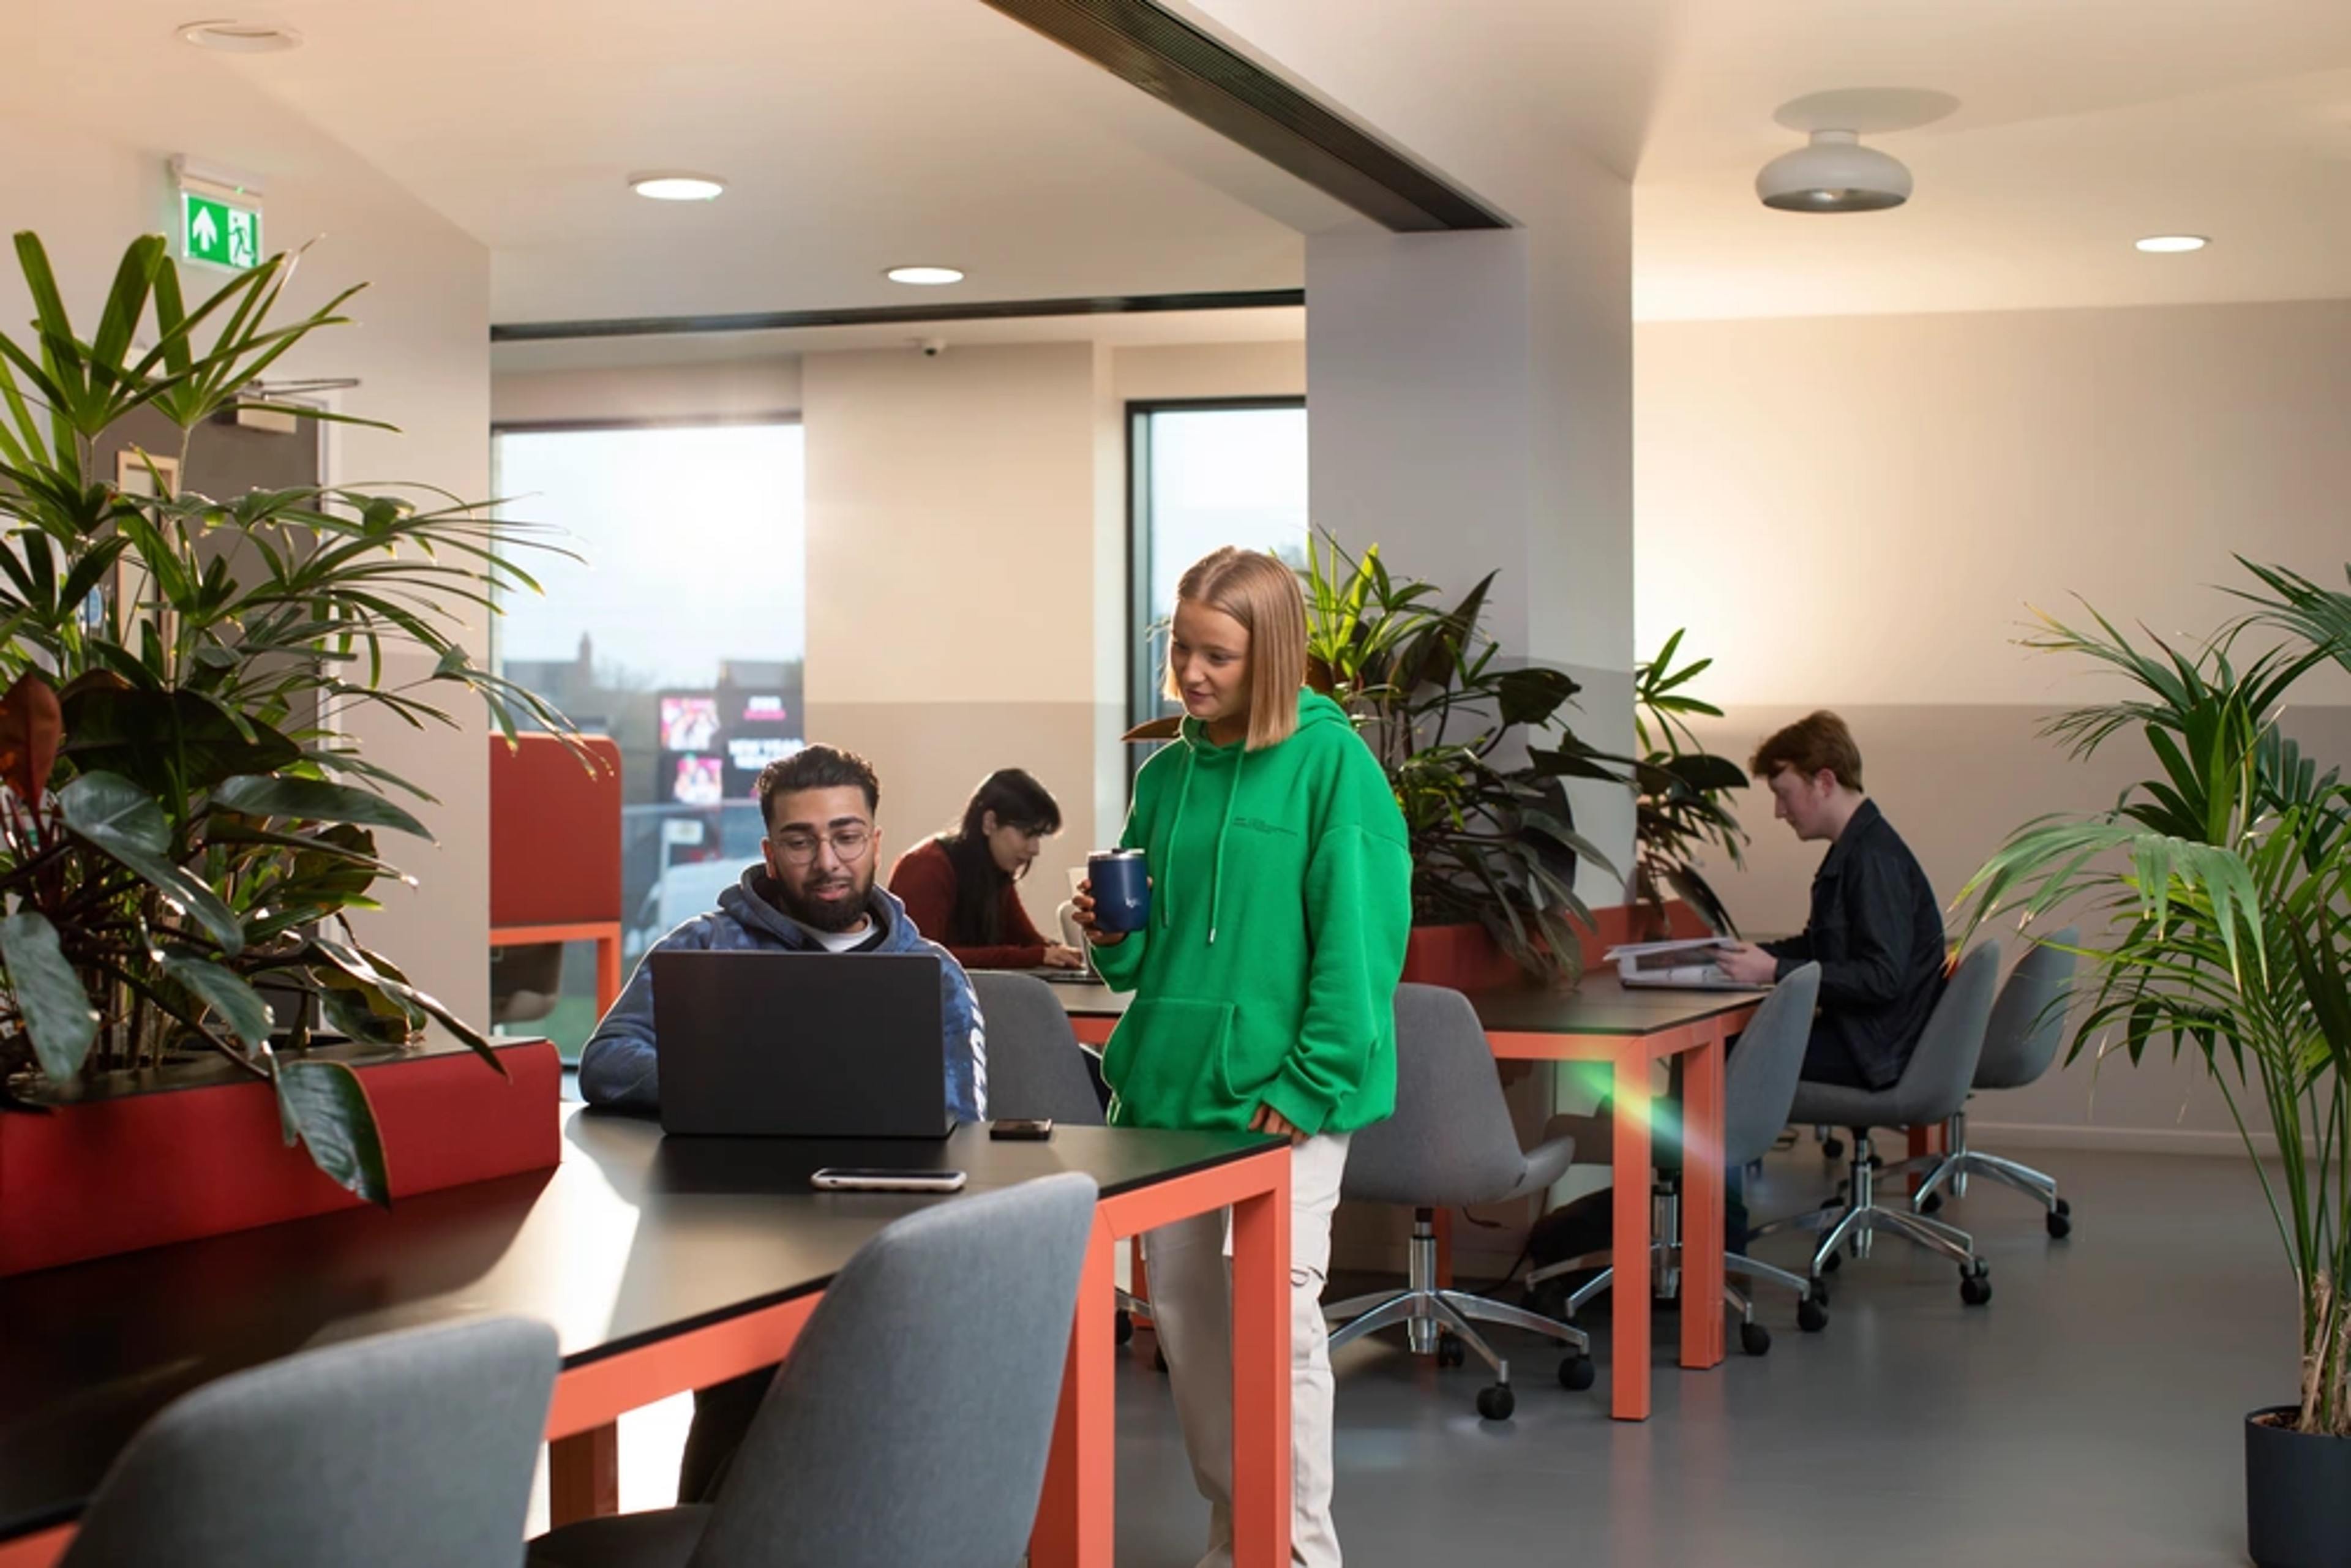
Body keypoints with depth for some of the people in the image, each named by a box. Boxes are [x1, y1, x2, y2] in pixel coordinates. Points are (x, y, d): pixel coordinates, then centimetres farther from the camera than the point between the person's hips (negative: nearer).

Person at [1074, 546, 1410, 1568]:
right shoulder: (1165, 776, 10)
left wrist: (1310, 1085, -16)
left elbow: (1359, 938, -11)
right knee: (1181, 1307, 10)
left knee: (1280, 1311, -7)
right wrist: (1111, 936, -6)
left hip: (1284, 1092, -6)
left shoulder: (1333, 763, -7)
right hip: (1167, 1079, 6)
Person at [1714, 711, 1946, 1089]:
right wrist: (1752, 954, 9)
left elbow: (1882, 978, -24)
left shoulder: (1875, 859, -19)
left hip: (1876, 1051, -10)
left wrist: (1775, 971, -23)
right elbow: (1817, 945, 24)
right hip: (1858, 1033, 10)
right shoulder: (1854, 850, 14)